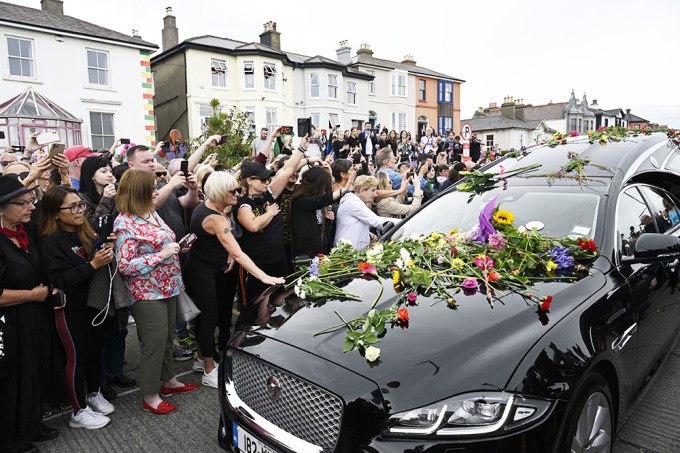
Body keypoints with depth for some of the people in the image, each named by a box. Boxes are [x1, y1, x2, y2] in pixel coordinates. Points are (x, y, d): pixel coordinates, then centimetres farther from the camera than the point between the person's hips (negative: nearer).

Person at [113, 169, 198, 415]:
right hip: (147, 293, -8)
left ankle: (169, 380, 37)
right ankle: (150, 396, 18)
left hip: (168, 287, 8)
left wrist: (177, 247, 3)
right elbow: (125, 266, -21)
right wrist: (162, 254, -22)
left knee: (168, 337, 19)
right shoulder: (125, 223, -17)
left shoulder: (152, 213, 8)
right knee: (155, 342, 0)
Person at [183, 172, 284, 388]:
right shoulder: (215, 219, -29)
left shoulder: (205, 205, 1)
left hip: (212, 271, 9)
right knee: (210, 319, -1)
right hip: (202, 273, -9)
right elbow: (238, 254, -35)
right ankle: (209, 372, 11)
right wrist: (264, 277, -38)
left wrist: (227, 252, -4)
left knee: (204, 316, 20)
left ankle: (202, 358, 36)